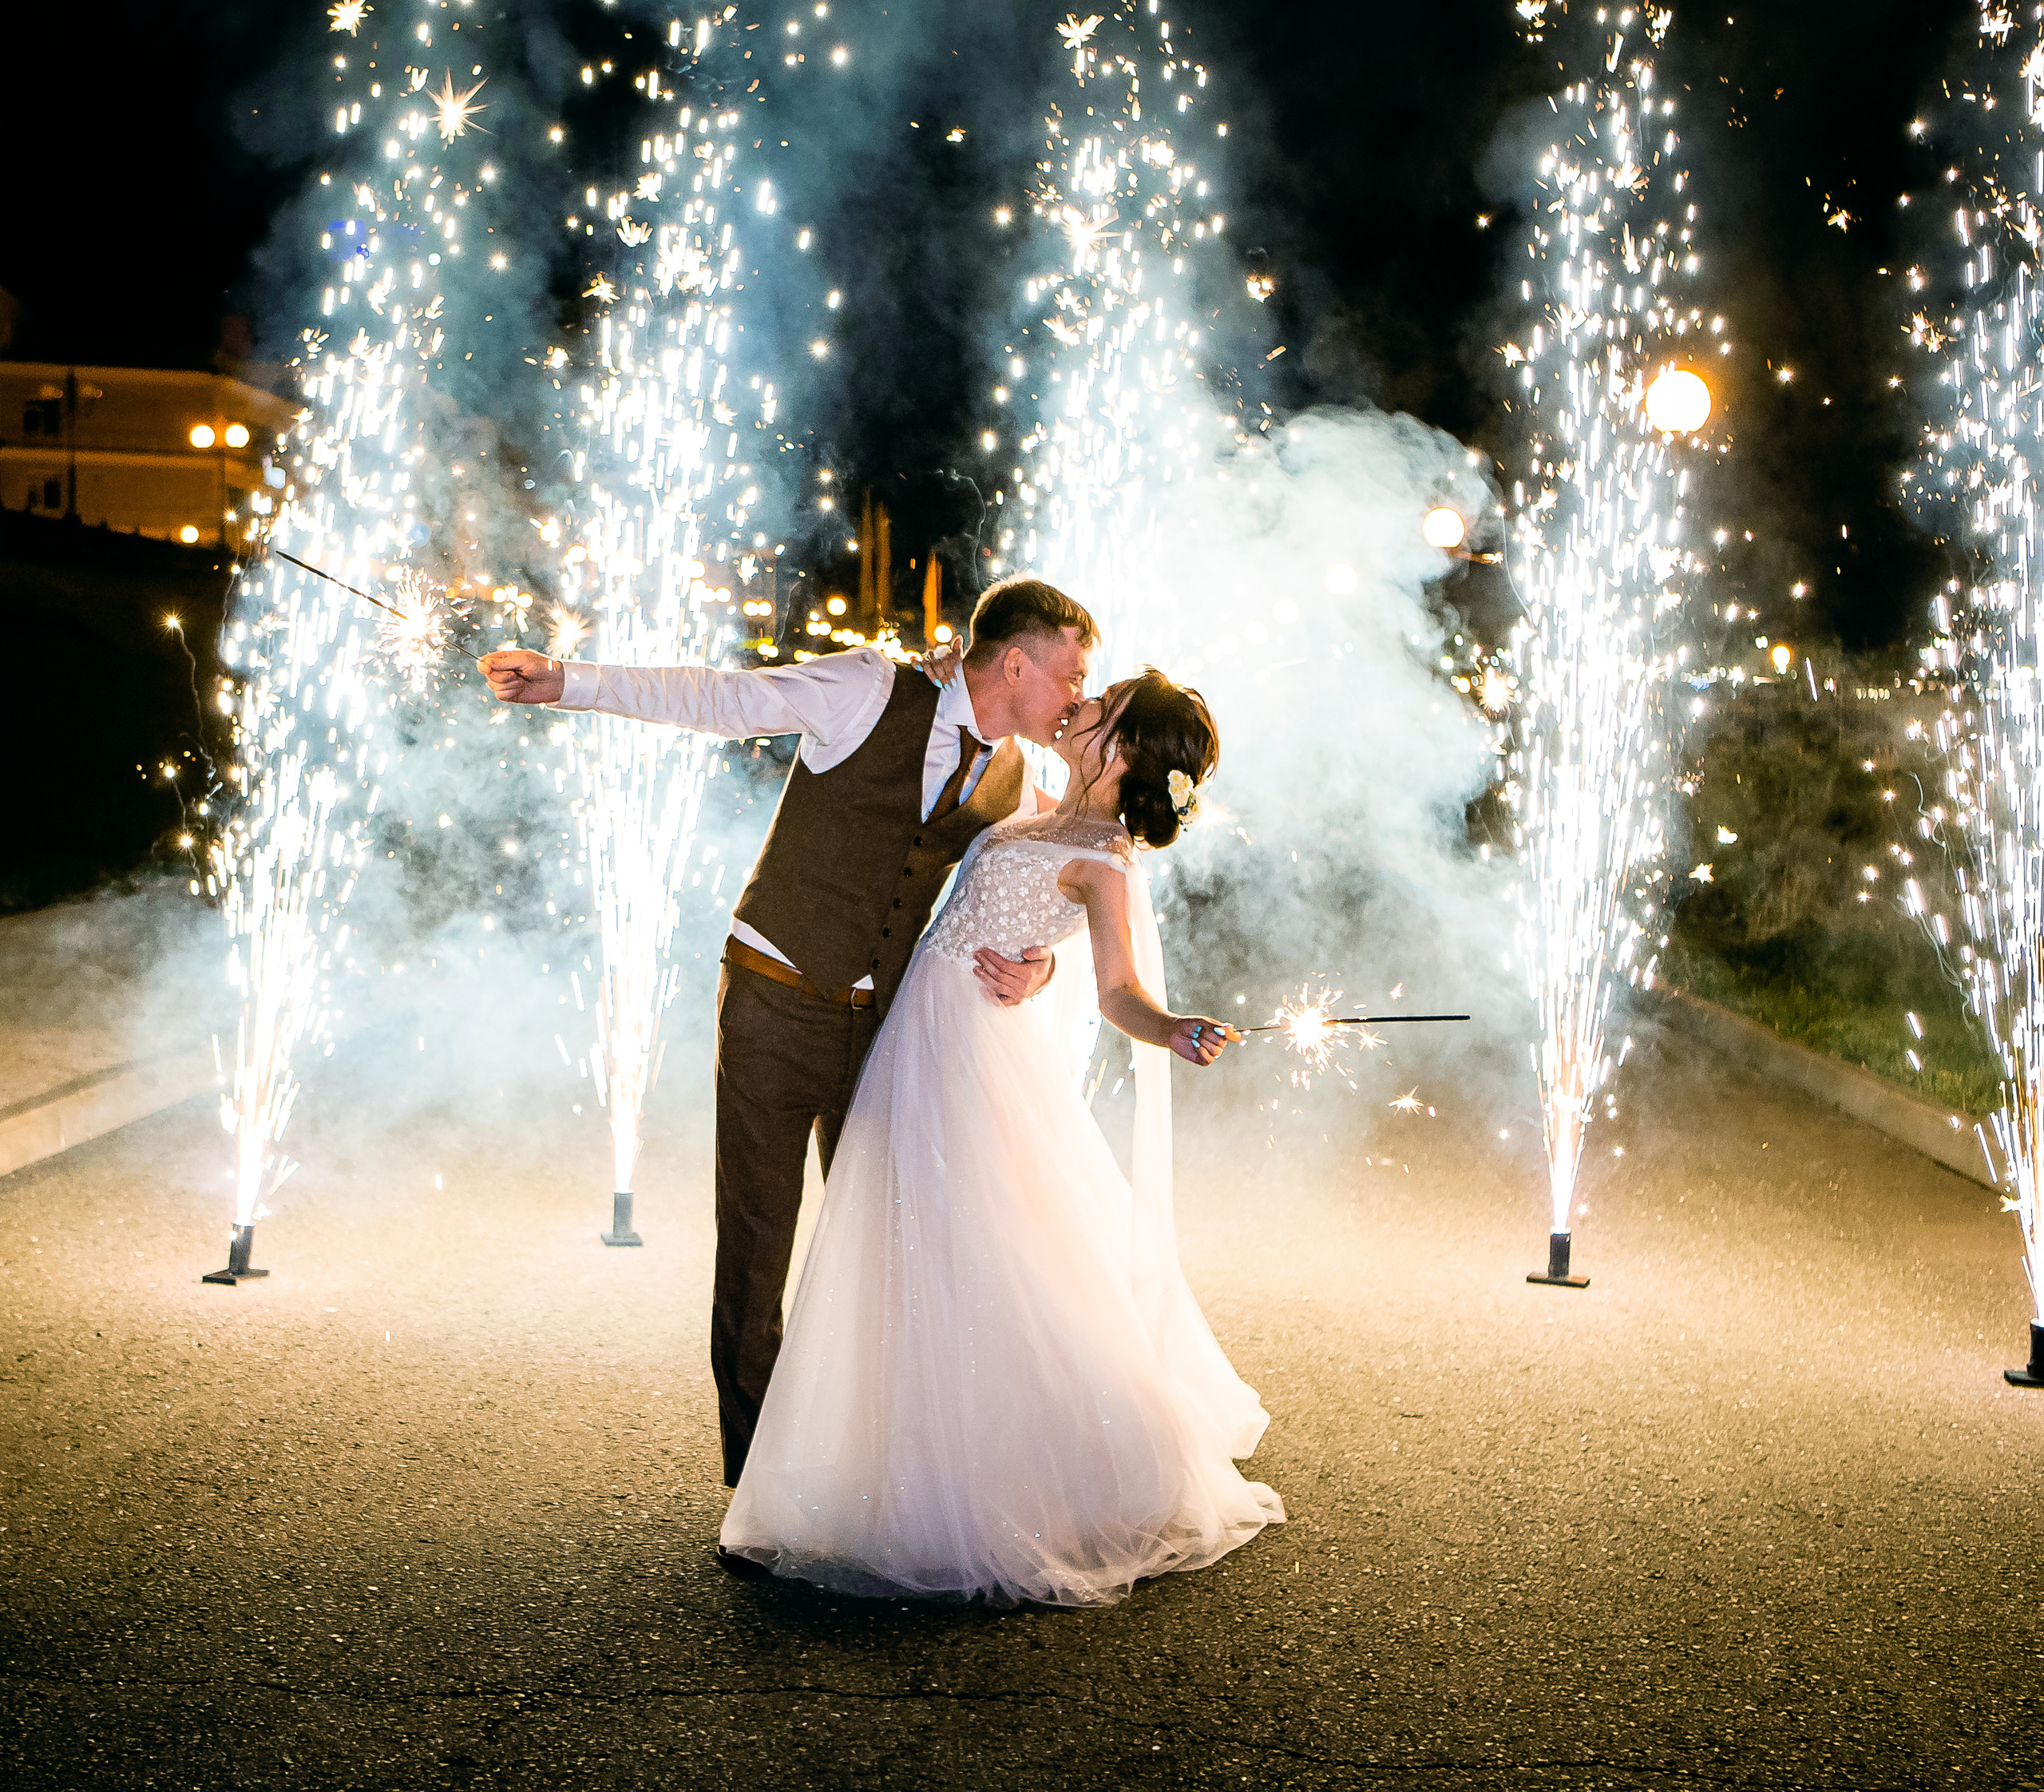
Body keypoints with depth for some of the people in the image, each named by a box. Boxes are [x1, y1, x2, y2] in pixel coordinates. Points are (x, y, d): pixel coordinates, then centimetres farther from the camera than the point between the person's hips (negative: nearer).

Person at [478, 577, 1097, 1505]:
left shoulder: (1011, 779, 3)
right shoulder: (871, 693, -11)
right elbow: (716, 699, -10)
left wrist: (1033, 966, -15)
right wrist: (563, 681, -16)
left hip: (879, 1015, 5)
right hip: (775, 1003, -5)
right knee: (756, 1229, 1)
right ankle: (756, 1466, 15)